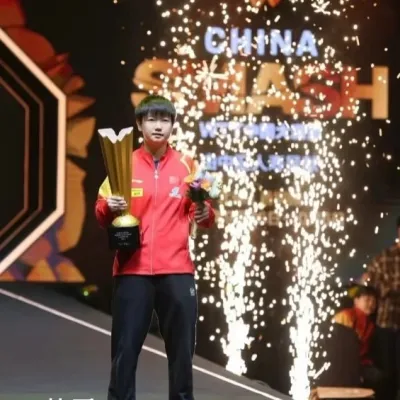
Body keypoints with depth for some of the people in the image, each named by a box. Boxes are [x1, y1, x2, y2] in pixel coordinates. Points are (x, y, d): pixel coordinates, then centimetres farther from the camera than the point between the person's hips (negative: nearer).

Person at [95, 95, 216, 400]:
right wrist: (108, 209, -18)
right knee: (125, 347, -2)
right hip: (133, 270, -1)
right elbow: (102, 216, 5)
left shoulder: (186, 165, 8)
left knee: (182, 347, 4)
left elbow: (202, 214, 9)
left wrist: (205, 214, -14)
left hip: (176, 270, 1)